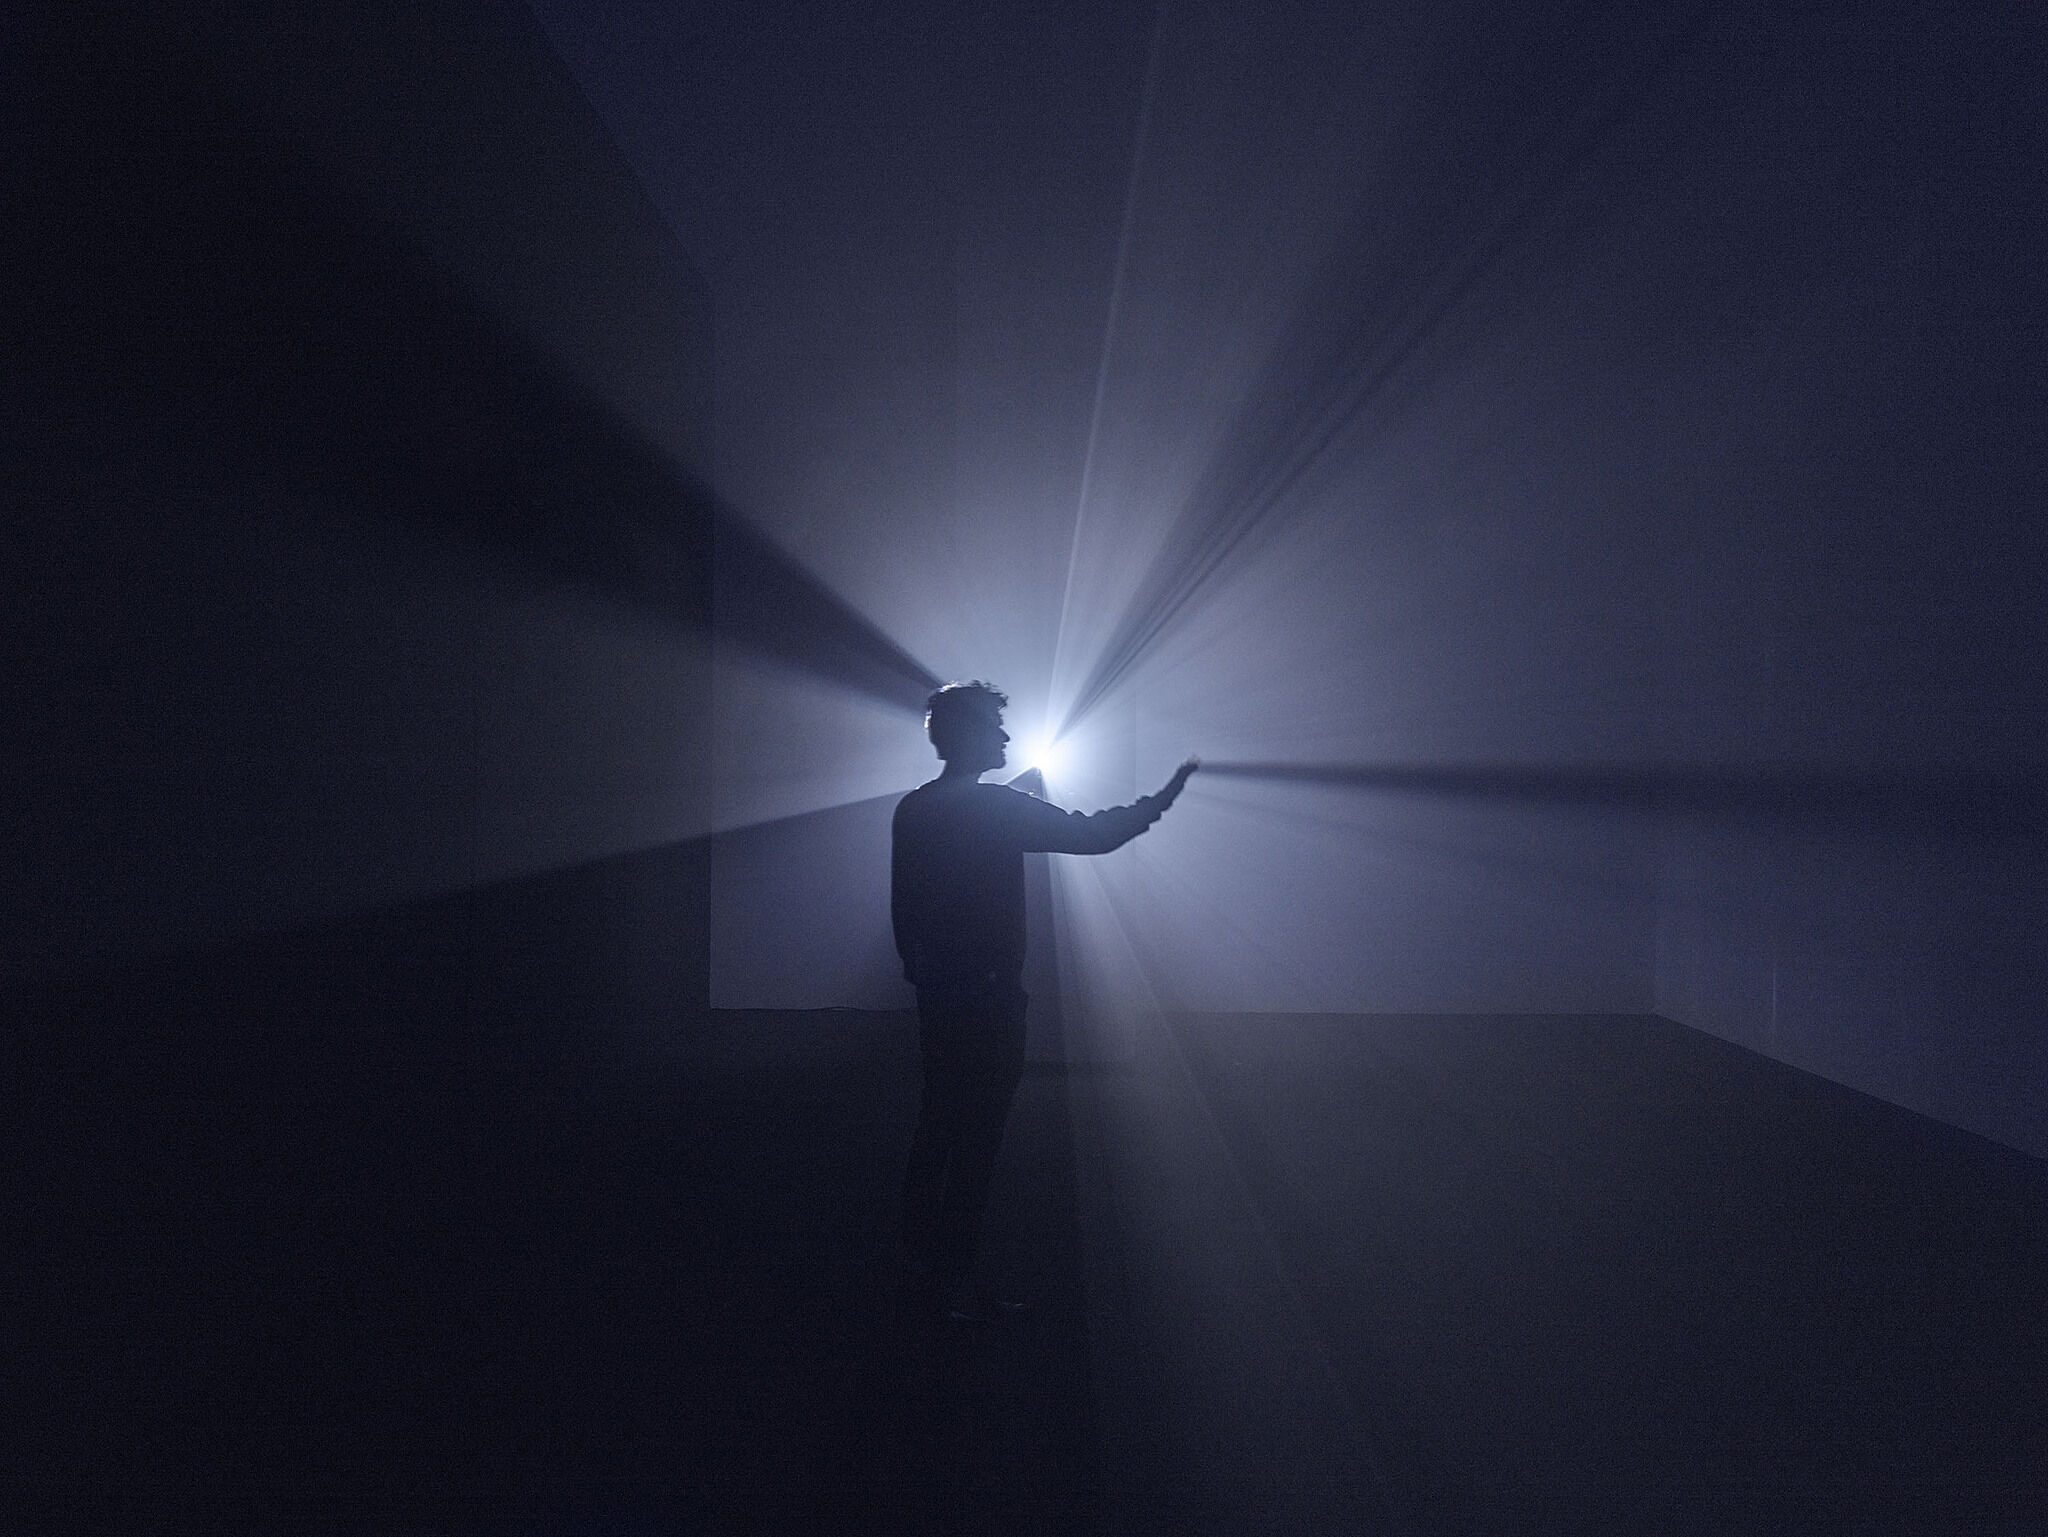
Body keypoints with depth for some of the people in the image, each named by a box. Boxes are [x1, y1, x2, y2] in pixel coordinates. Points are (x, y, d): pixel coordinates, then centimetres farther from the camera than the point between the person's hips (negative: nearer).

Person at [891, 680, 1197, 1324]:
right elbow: (1093, 834, -12)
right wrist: (1164, 797, 0)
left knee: (936, 1131, 15)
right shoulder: (996, 806, -14)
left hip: (936, 998, 8)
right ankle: (946, 1284, 5)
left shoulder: (910, 810, 9)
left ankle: (921, 1269, 25)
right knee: (975, 1143, -1)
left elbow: (903, 907, 13)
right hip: (987, 999, -8)